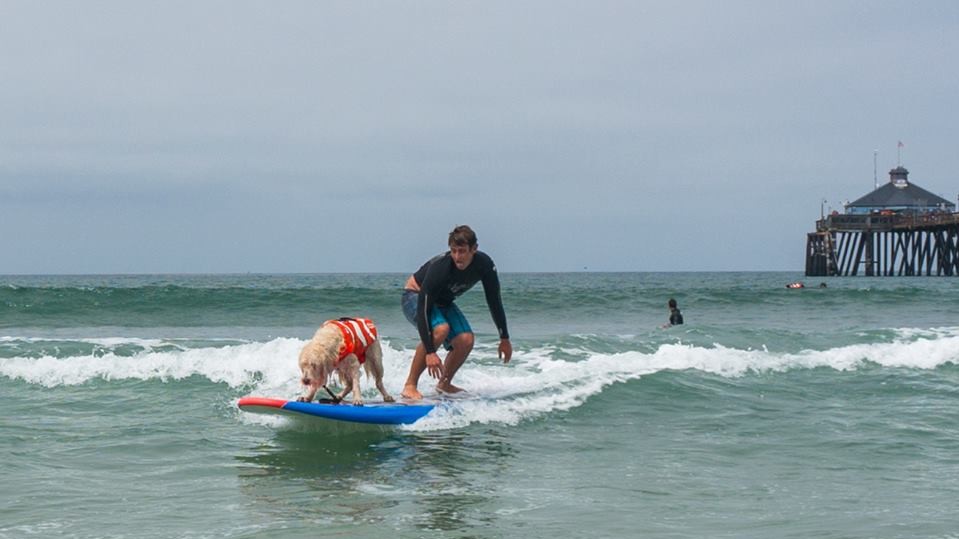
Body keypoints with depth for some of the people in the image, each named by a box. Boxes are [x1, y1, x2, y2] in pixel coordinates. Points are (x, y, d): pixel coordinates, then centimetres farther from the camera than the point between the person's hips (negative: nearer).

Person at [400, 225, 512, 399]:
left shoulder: (484, 264, -21)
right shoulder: (439, 267, -36)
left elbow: (494, 302, -8)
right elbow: (423, 309, -36)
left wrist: (504, 339, -3)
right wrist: (430, 352, -41)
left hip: (443, 302, 6)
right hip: (416, 296, -6)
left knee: (466, 340, -15)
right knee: (440, 329, -33)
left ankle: (444, 384, 10)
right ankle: (410, 385, -25)